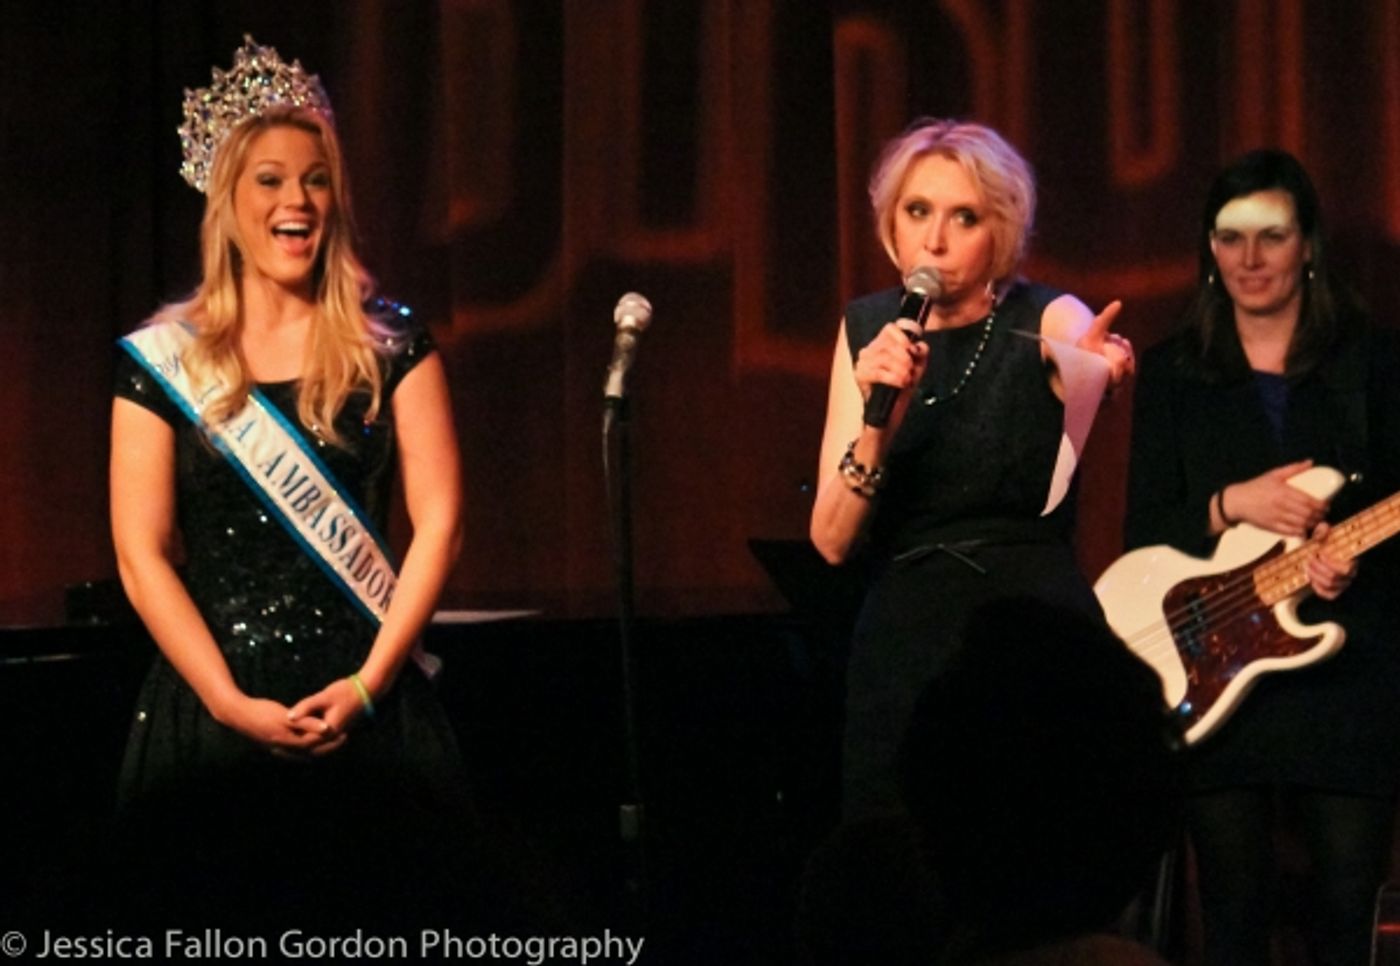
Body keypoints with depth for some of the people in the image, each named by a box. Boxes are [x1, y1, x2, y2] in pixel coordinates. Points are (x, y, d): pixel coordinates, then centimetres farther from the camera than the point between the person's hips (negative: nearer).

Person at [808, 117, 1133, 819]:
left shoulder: (1046, 321, -2)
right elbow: (832, 542, -1)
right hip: (898, 648, 3)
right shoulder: (869, 329, 5)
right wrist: (880, 421, -17)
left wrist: (1097, 370, -49)